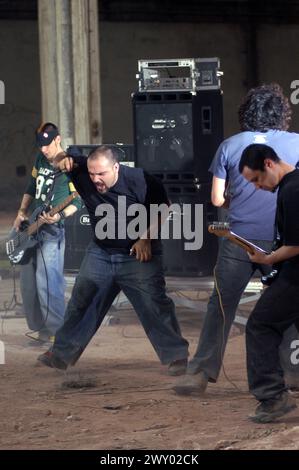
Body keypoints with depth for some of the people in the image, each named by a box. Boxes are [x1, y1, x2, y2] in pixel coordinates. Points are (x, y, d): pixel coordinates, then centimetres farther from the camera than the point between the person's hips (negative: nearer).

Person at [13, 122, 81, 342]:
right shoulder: (41, 160, 10)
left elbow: (77, 202, -10)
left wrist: (59, 216, -26)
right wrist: (22, 213, 10)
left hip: (52, 230, -8)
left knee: (46, 281, -16)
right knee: (28, 280, 9)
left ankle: (57, 330, -11)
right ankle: (39, 326, 19)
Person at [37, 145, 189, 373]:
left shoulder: (139, 180, -23)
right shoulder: (82, 173, -14)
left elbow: (163, 208, -9)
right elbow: (63, 161, 5)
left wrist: (146, 238, -15)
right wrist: (64, 161, -19)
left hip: (138, 254, -4)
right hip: (100, 252, 4)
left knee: (154, 305, -10)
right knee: (81, 302, 6)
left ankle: (177, 356, -4)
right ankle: (62, 353, 18)